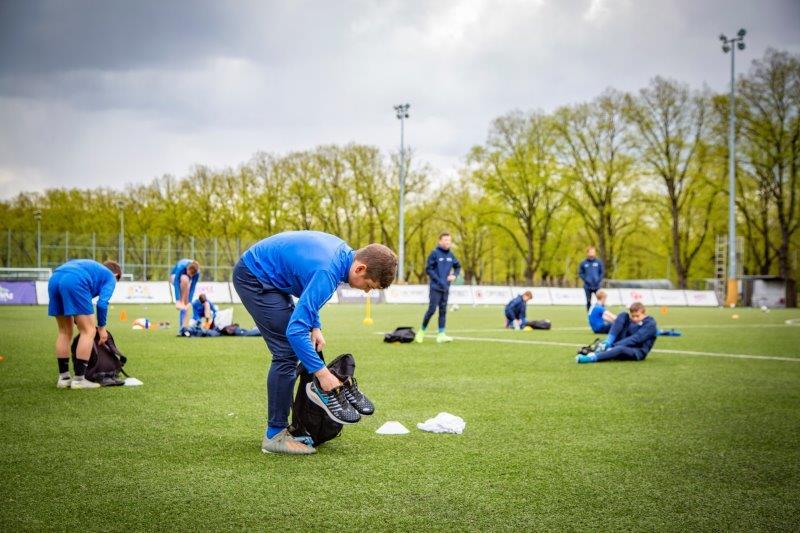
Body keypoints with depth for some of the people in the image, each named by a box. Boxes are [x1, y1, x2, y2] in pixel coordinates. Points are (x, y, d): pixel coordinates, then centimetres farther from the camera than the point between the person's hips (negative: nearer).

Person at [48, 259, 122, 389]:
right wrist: (101, 327, 19)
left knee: (64, 332, 18)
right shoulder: (110, 277, 22)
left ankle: (63, 378, 19)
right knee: (88, 331, 2)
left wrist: (78, 323, 37)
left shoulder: (91, 267, 40)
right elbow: (102, 304, 6)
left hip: (54, 279, 7)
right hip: (74, 282, -7)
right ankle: (79, 379, -1)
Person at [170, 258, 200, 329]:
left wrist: (189, 302, -32)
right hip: (175, 276, -3)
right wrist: (177, 301, -44)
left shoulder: (197, 272, -29)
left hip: (185, 280, 3)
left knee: (186, 303, -14)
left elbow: (193, 287, -25)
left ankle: (184, 325, -13)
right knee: (185, 279, -38)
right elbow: (176, 284, -39)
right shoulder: (180, 267, -40)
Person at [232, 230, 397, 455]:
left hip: (265, 275, 10)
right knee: (287, 352, -10)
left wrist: (315, 327, 7)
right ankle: (275, 436, -7)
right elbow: (295, 329, -32)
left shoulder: (343, 251, -1)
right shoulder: (327, 272, -30)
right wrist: (321, 372, -26)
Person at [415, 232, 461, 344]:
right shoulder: (435, 253, -8)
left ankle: (441, 334, 3)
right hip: (435, 287, -6)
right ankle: (422, 331, 8)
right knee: (432, 309, -8)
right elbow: (428, 269, -10)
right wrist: (439, 281, -17)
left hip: (445, 288, 6)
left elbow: (458, 266, 23)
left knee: (443, 311, 3)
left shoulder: (450, 255, 9)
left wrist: (454, 275, 2)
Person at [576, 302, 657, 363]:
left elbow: (636, 339, -21)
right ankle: (607, 344, -28)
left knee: (620, 349, -43)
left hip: (637, 352, -6)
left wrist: (614, 345, -28)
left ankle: (592, 358, -55)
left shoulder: (650, 324, -8)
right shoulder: (629, 320, 14)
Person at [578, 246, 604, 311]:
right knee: (588, 302, 6)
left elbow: (602, 272, 5)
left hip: (597, 286, 0)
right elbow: (580, 273, 5)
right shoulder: (583, 263, 1)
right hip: (587, 286, 0)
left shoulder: (599, 262, 1)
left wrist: (599, 280, -8)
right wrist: (586, 280, -9)